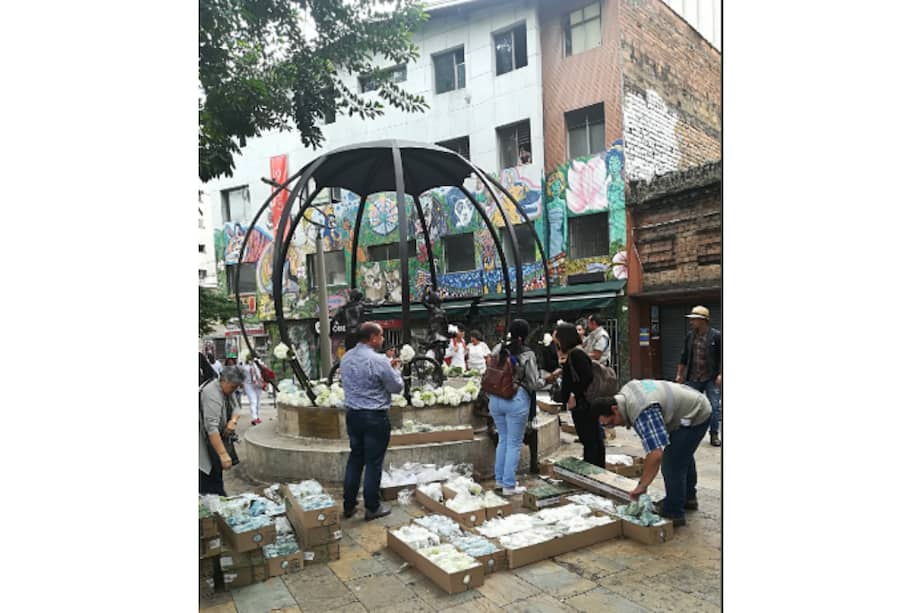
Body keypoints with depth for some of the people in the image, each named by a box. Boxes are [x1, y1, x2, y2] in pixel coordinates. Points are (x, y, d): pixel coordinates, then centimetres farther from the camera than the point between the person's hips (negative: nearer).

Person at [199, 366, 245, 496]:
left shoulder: (227, 389, -1)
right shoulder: (212, 394, -29)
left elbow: (236, 408, 6)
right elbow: (211, 427, -36)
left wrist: (233, 420, -19)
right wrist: (223, 454, -40)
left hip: (217, 438, 9)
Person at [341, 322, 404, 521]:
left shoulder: (346, 357, 3)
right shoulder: (378, 360, -19)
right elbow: (397, 387, -11)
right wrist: (395, 369, 7)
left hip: (352, 414, 7)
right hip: (375, 417, -7)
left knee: (355, 458, 18)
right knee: (373, 462, 5)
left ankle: (349, 505, 25)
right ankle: (372, 508, 16)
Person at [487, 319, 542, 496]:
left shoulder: (499, 350, 3)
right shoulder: (527, 354, -8)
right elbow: (534, 384, -6)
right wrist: (543, 381, 15)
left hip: (496, 398, 5)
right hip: (517, 400, -5)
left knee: (503, 439, 19)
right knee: (514, 443, 5)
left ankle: (500, 479, 27)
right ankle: (509, 485, 10)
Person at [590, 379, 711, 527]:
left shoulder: (642, 413, -36)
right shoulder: (624, 391, -7)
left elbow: (656, 453, -42)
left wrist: (642, 486, -36)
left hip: (695, 415, -11)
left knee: (672, 464, -12)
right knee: (683, 456, 26)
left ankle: (673, 514, 1)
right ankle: (688, 498, 45)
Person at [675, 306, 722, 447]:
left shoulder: (716, 336, -5)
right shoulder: (690, 336, 6)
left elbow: (722, 358, -5)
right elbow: (684, 357, 13)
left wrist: (720, 375, -13)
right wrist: (679, 374, 13)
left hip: (711, 379, -3)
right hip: (693, 379, 4)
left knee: (714, 407, 0)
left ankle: (714, 435, 12)